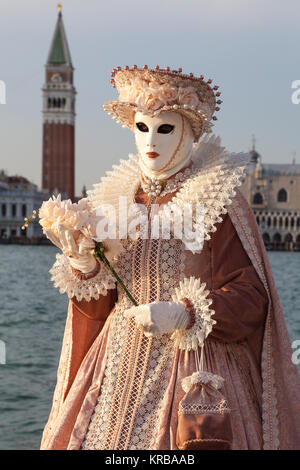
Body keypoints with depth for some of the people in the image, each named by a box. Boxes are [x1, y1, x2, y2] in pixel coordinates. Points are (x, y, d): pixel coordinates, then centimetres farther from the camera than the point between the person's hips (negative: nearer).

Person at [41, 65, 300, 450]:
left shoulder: (218, 200, -7)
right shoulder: (117, 197, 8)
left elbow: (250, 297, -10)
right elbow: (99, 308, 12)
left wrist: (183, 313, -22)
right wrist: (85, 268, -8)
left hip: (191, 369, -4)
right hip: (120, 367, 4)